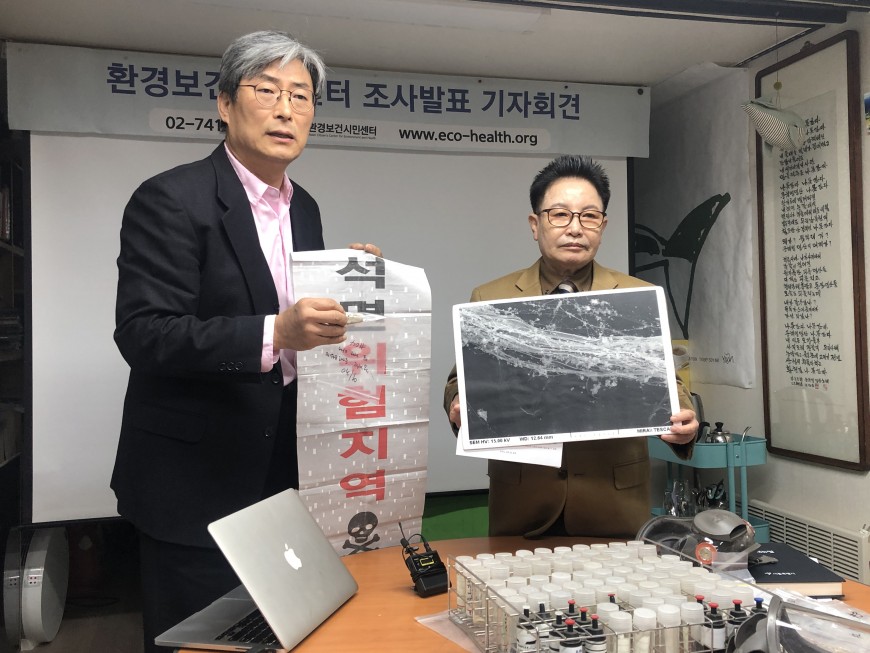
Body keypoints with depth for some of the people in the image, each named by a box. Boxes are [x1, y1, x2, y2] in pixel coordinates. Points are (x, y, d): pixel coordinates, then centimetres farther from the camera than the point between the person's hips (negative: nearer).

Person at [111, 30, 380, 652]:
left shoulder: (304, 208, 9)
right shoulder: (171, 199, -14)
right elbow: (143, 334, -23)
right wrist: (275, 333, -34)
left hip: (282, 472, 7)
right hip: (195, 481, -6)